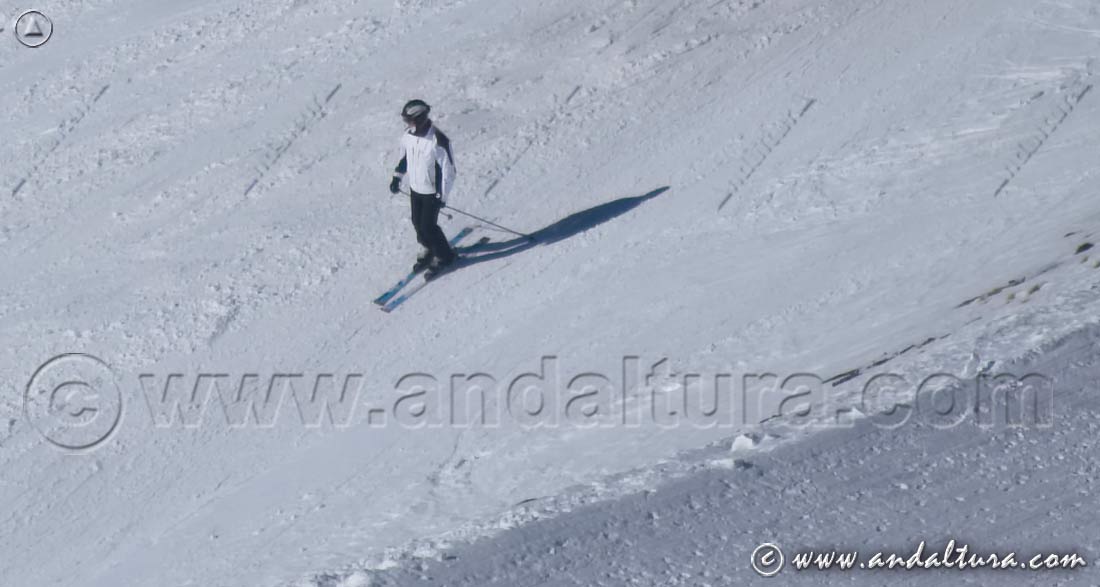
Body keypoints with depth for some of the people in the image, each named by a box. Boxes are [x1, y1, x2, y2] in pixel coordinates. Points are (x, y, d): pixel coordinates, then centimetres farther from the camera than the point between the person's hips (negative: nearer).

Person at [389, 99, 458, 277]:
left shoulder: (438, 141, -29)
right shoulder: (408, 136, -8)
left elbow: (448, 170, -21)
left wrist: (443, 196, -19)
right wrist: (397, 177, 7)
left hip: (432, 191, -6)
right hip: (414, 187, 6)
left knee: (428, 226, -1)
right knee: (417, 222, 16)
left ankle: (444, 256, 22)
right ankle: (427, 250, 41)